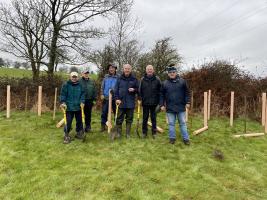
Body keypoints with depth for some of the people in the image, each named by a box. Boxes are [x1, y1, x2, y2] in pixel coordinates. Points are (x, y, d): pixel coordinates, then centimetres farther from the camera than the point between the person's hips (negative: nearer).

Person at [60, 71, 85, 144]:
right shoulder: (66, 85, -4)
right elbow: (63, 94, -5)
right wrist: (63, 102, -16)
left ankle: (79, 133, 31)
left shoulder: (80, 85, 6)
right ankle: (66, 136, 12)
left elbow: (82, 94, 8)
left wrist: (82, 101, -4)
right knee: (68, 122, -2)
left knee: (79, 121, 13)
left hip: (78, 107, 4)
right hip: (69, 107, -4)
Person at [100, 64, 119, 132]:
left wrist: (114, 90, -20)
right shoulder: (106, 77, 7)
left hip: (114, 98, -2)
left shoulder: (118, 77, -2)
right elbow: (102, 86, 8)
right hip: (106, 98, 2)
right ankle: (103, 126, 19)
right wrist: (102, 94, -2)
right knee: (104, 112, 6)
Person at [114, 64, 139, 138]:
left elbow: (138, 90, 8)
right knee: (119, 119, 6)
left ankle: (128, 133, 20)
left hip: (130, 103, 0)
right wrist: (117, 98, -7)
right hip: (121, 102, 0)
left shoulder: (134, 79, 5)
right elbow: (116, 90, 4)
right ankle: (118, 133, 19)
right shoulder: (119, 79, 5)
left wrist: (134, 90, -13)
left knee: (129, 119, 8)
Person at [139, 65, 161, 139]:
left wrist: (158, 100, -5)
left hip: (154, 102, -1)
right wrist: (140, 99, -3)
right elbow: (140, 90, 4)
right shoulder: (142, 79, 3)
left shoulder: (157, 79, 0)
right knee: (145, 118, 10)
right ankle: (144, 132, 20)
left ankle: (154, 132, 20)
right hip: (145, 102, 1)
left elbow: (160, 90, 0)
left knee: (153, 118, 9)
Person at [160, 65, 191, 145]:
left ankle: (186, 138, 19)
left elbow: (187, 93, 3)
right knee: (171, 124, 10)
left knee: (183, 123, 9)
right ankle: (172, 137, 23)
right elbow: (162, 95, 5)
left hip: (181, 107, 0)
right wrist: (162, 105, 0)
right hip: (170, 108, 1)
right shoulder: (165, 83, 2)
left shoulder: (182, 81, 1)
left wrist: (187, 102, -3)